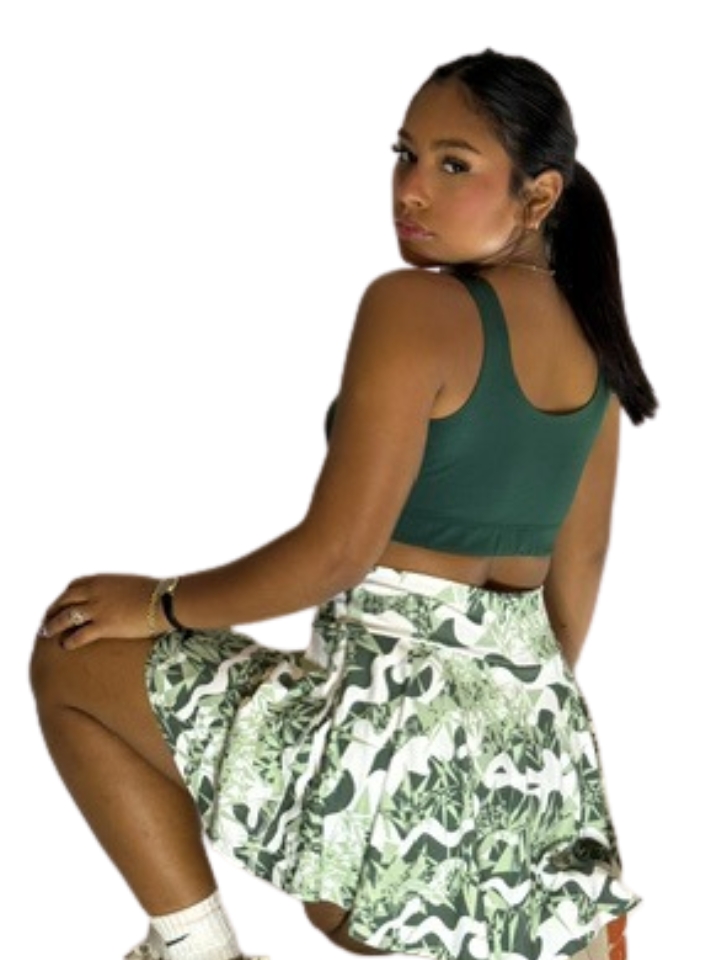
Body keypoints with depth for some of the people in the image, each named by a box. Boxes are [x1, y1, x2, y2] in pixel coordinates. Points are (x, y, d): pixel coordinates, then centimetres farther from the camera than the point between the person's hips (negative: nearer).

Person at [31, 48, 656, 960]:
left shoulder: (414, 307, -17)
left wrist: (163, 604, -6)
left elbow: (337, 551, -21)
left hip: (398, 717, -9)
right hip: (530, 736, 9)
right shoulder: (587, 335, 8)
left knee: (71, 653, 7)